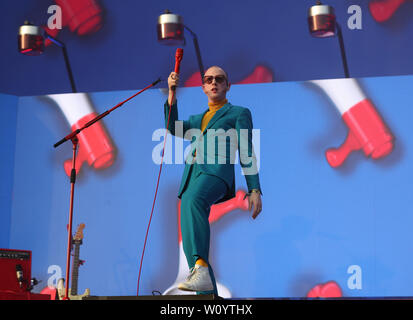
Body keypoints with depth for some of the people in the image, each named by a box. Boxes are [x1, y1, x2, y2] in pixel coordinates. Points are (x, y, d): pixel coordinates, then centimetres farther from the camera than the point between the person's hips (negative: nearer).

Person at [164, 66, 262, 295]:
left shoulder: (239, 113, 19)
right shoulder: (196, 120, 34)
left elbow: (247, 154, 10)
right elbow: (173, 128, 13)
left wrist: (255, 190, 0)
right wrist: (172, 93, 4)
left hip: (217, 173, -7)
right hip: (192, 178, 7)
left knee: (194, 200, -39)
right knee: (190, 243, -5)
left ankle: (201, 270, -53)